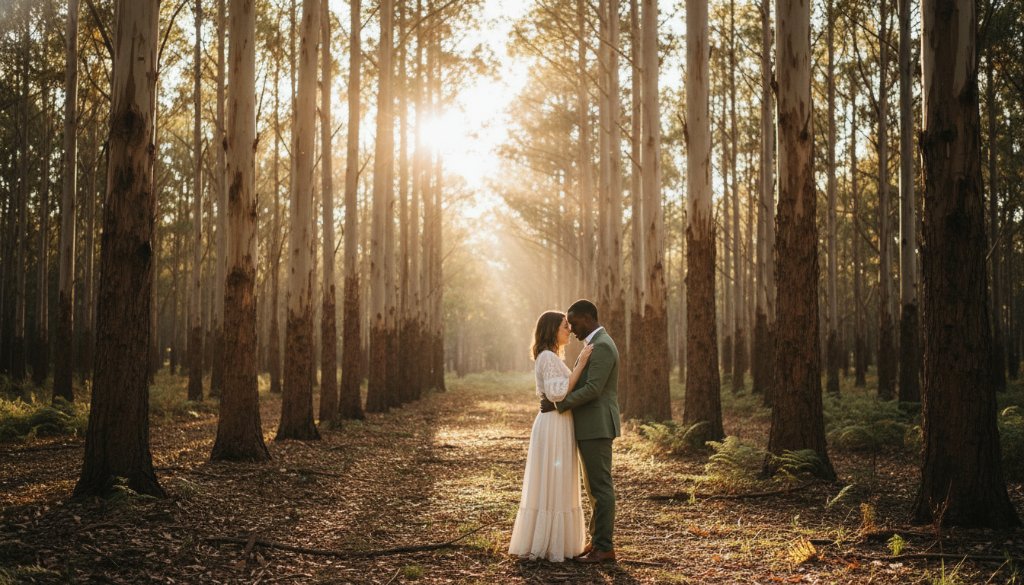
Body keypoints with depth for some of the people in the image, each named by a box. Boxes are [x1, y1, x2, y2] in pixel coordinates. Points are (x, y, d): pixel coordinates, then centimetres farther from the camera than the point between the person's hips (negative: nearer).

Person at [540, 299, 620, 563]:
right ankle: (598, 541, 19)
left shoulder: (601, 346, -16)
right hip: (592, 427, 11)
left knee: (600, 486, -5)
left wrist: (557, 404, -16)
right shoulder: (598, 344, 17)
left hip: (597, 427, -11)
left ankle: (604, 547, 0)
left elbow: (592, 390, -23)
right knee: (595, 486, 13)